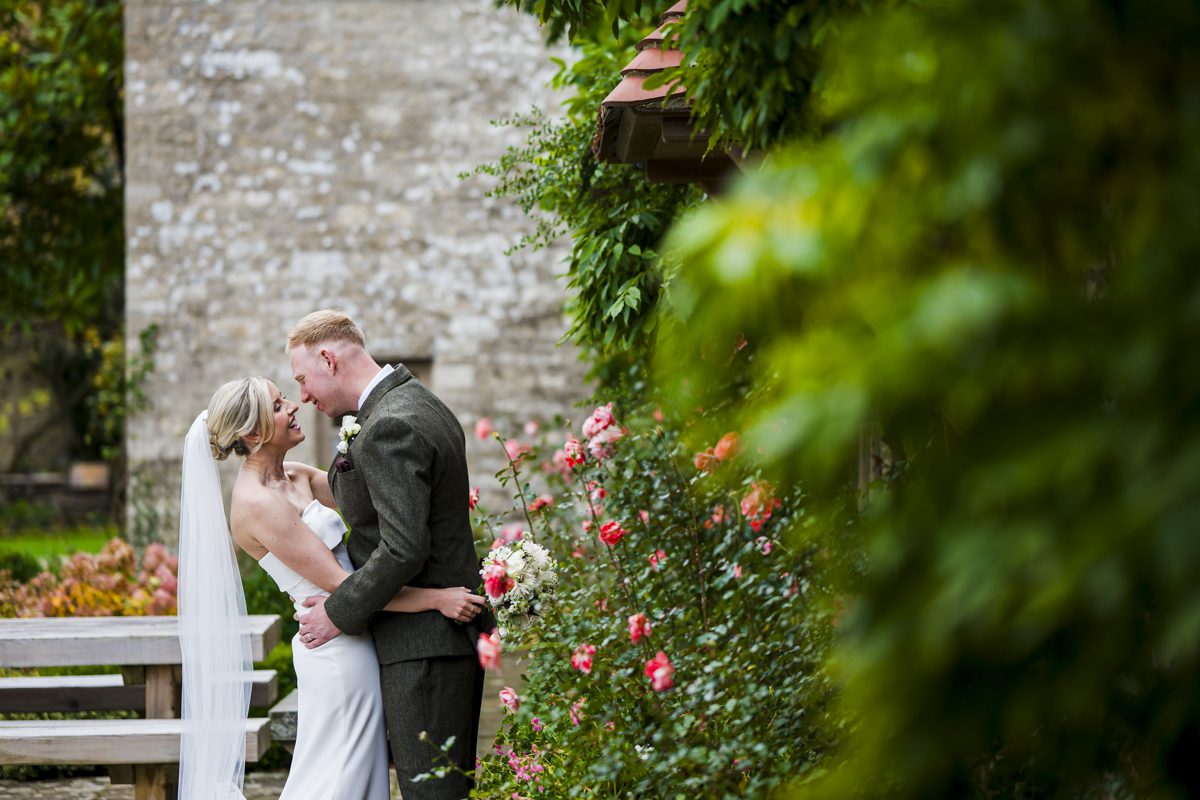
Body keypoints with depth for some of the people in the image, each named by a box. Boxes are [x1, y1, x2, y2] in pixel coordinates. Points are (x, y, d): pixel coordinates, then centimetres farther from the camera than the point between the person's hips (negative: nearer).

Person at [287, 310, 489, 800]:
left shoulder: (389, 429, -19)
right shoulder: (424, 406, 13)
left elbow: (402, 549, -24)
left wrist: (340, 613, -13)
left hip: (421, 643, -10)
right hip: (460, 627, 10)